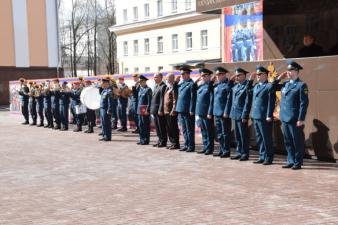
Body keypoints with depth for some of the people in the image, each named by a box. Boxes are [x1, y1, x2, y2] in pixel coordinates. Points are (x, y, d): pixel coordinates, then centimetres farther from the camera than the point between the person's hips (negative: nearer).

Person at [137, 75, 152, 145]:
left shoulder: (148, 89, -10)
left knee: (146, 125, -2)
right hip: (140, 110, 8)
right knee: (140, 125, 12)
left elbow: (149, 101, -14)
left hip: (145, 110, -8)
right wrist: (138, 109, 13)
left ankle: (146, 140, 4)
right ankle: (142, 139, 20)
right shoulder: (140, 89, 15)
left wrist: (147, 110, -19)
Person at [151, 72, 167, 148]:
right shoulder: (156, 86, 17)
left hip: (159, 111, -9)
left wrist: (160, 110, -21)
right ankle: (160, 140, 22)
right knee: (157, 127, 14)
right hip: (155, 110, 9)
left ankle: (163, 142, 4)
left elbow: (162, 99, -18)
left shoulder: (163, 86, -13)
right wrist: (152, 109, 14)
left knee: (162, 127, -2)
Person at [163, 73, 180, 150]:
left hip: (171, 112, -9)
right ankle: (172, 143, 21)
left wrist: (173, 110, -21)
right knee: (168, 128, 13)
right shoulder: (168, 87, 16)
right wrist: (164, 109, 16)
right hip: (166, 111, 9)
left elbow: (175, 100, -17)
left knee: (173, 127, -4)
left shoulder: (174, 87, -13)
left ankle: (176, 144, 2)